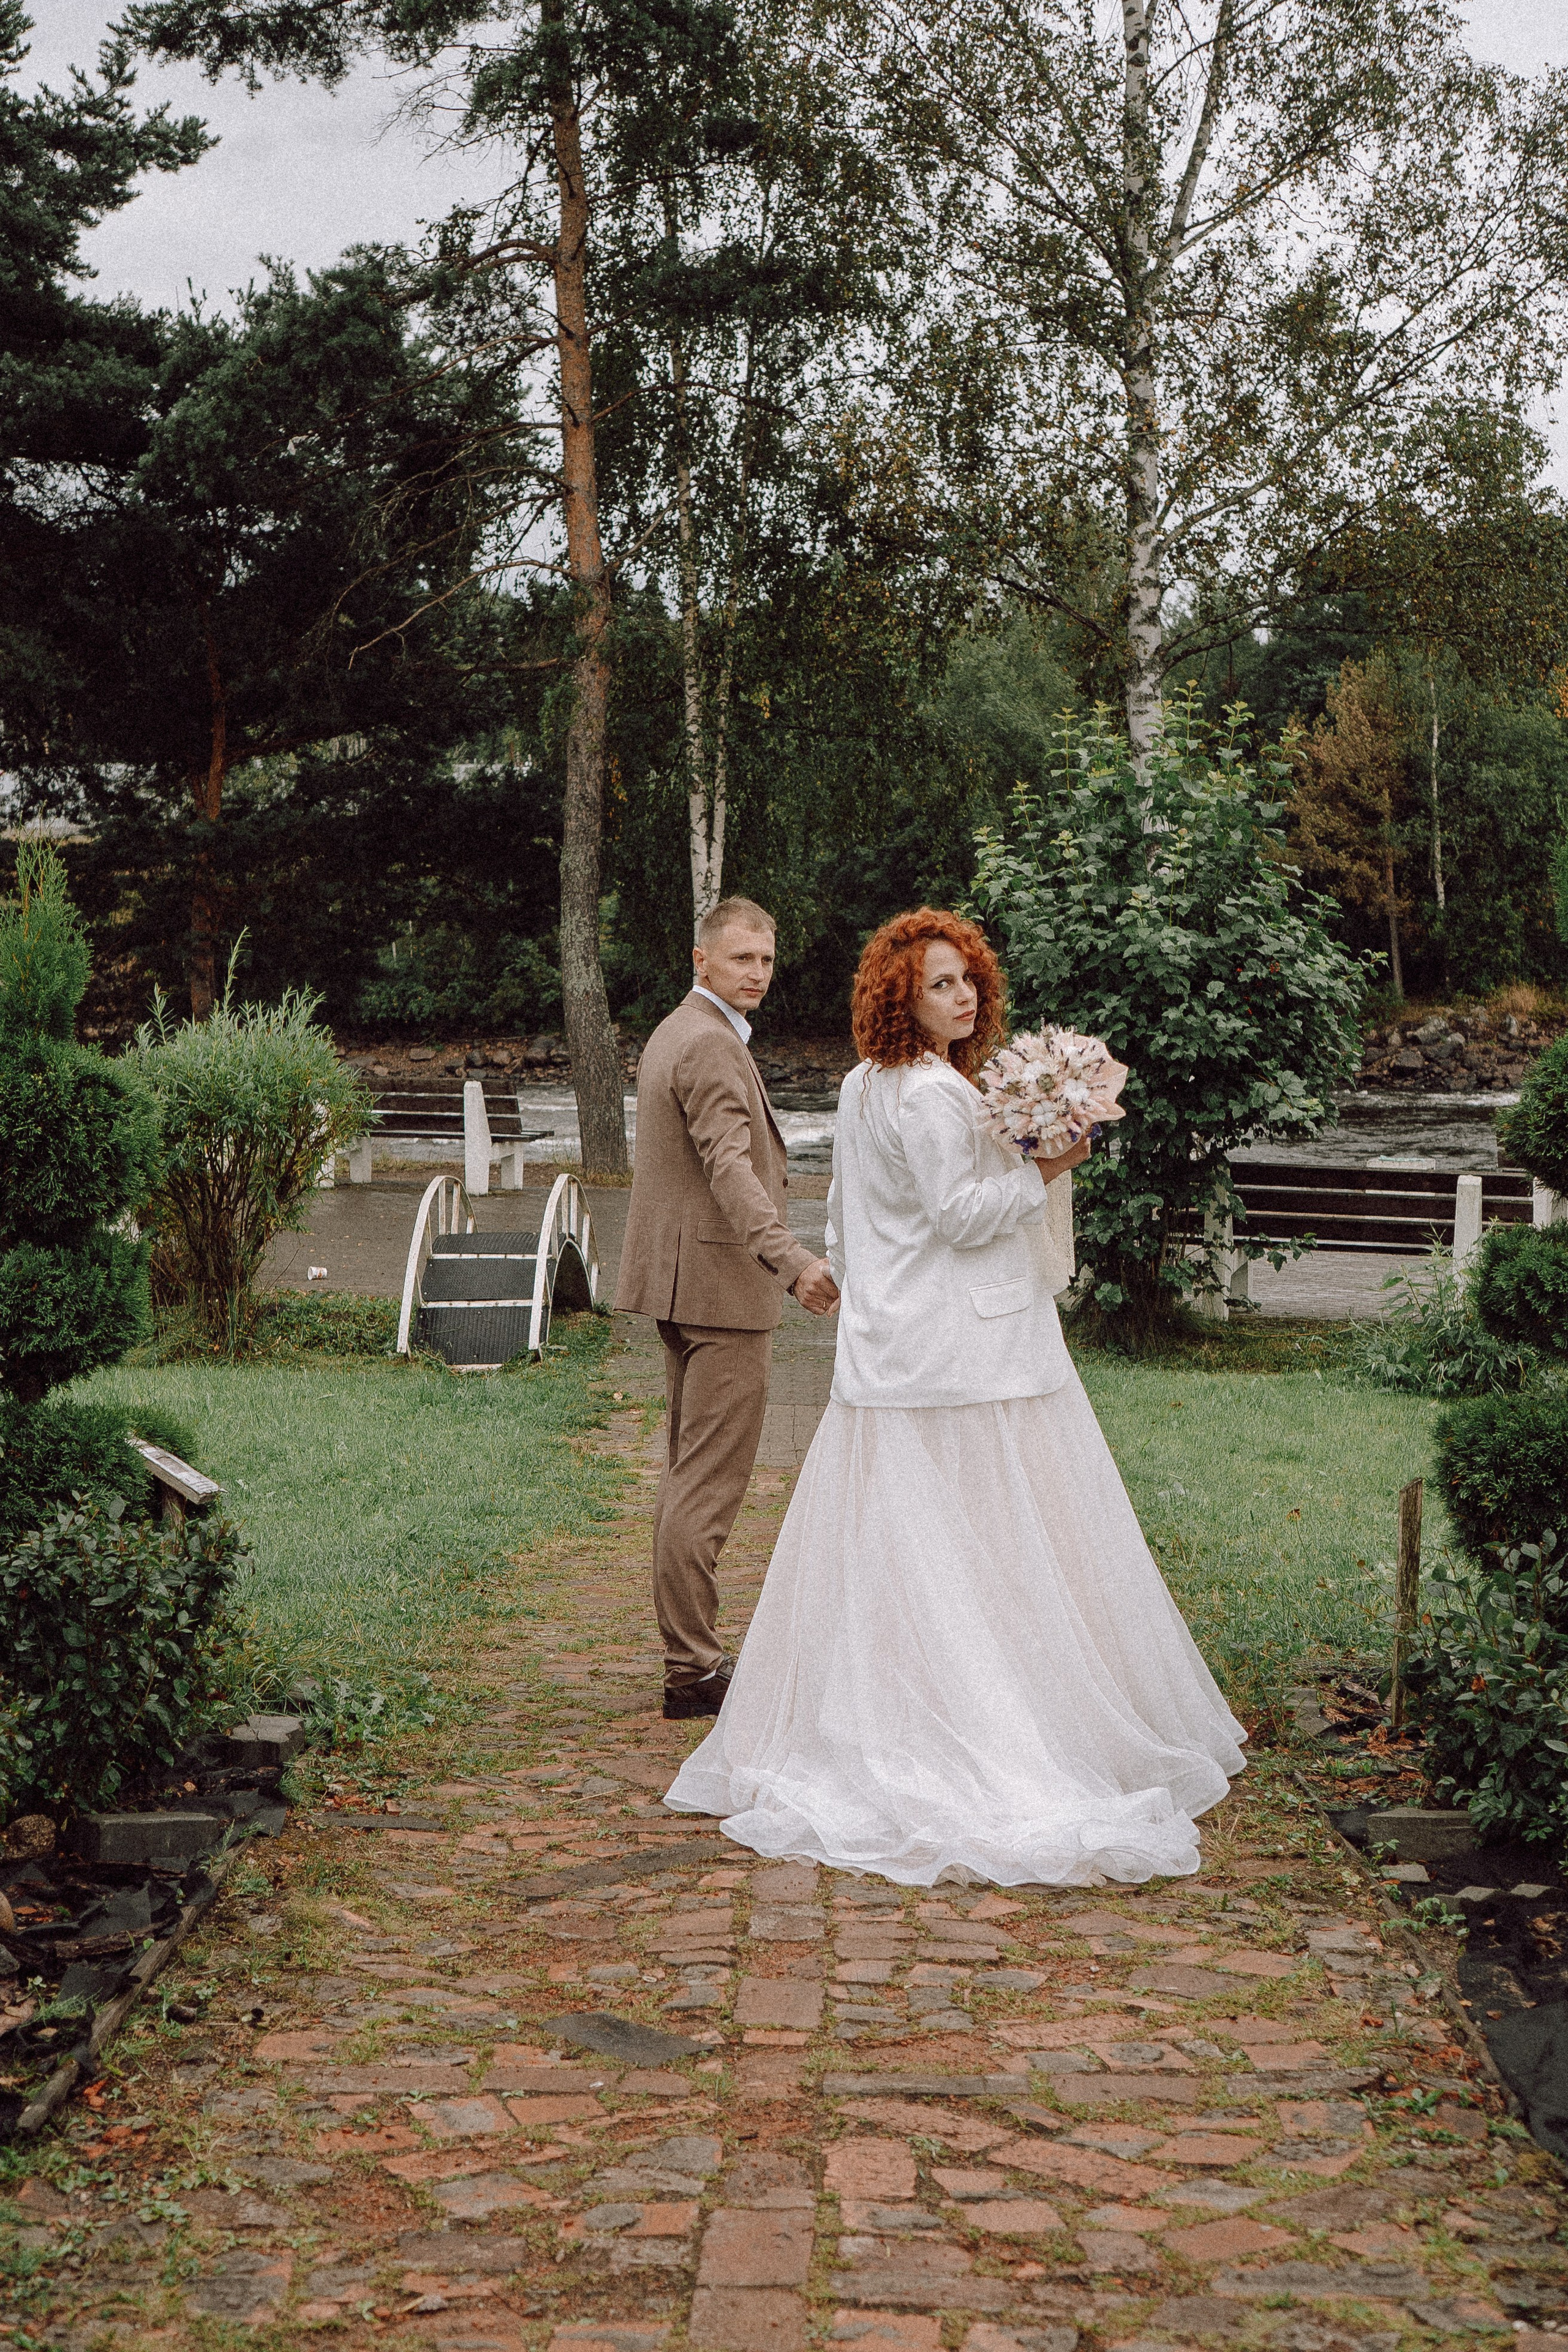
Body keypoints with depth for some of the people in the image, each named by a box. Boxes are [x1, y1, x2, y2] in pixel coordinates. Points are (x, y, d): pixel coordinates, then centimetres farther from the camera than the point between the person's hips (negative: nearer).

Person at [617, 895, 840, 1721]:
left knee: (688, 1472, 15)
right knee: (709, 1481, -8)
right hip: (722, 1284, -11)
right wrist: (791, 1258, -41)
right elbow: (730, 1166, -29)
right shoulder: (712, 1045, -16)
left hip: (681, 1280, 11)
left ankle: (687, 1654, 23)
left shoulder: (672, 1034, 18)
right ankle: (694, 1669, -5)